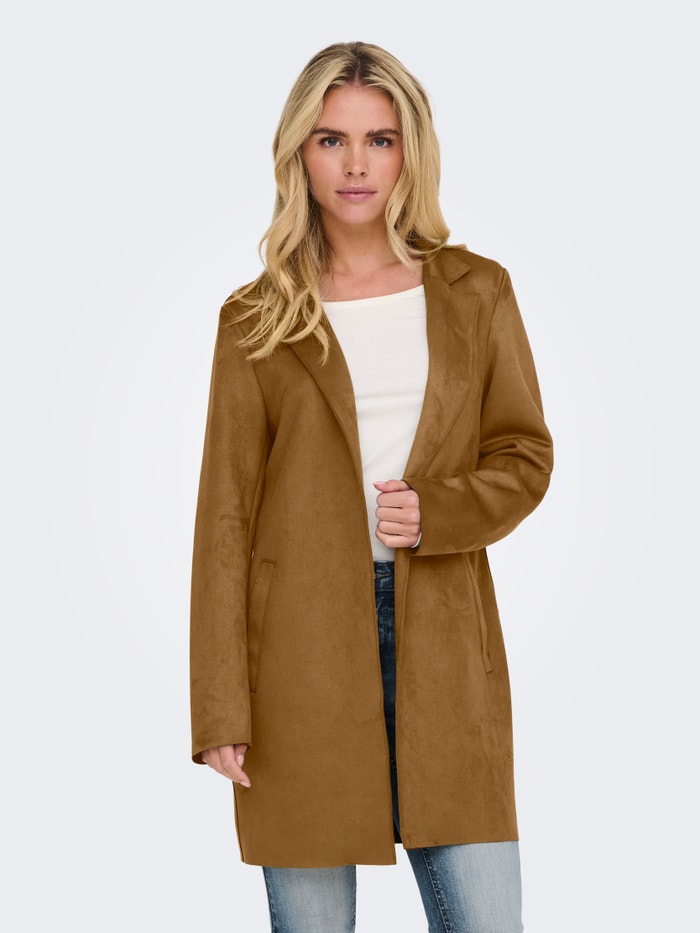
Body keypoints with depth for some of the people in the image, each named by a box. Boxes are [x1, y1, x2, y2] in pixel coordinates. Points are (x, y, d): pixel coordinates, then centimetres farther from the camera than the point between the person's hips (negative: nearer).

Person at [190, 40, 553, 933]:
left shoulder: (476, 293, 8)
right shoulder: (257, 321, 3)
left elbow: (524, 455, 11)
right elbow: (225, 517, 1)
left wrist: (438, 513, -12)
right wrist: (222, 712, -5)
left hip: (442, 640, 2)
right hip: (303, 642, -1)